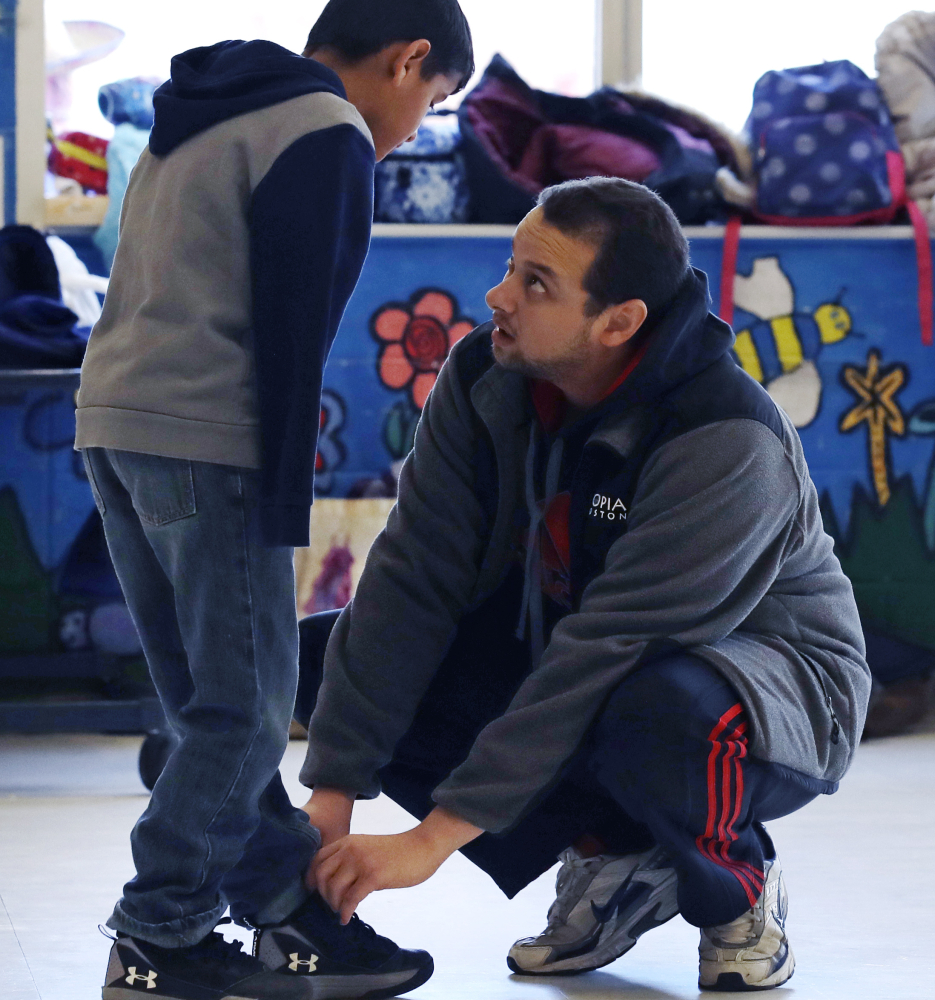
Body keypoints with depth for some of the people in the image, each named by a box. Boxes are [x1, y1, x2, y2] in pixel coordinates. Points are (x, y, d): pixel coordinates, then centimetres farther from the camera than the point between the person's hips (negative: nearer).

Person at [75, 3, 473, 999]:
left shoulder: (196, 124, 22)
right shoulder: (327, 134, -7)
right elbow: (291, 329, -13)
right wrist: (284, 500, -11)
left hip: (112, 421, 10)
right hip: (207, 441, -10)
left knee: (210, 702, 11)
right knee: (244, 707, -2)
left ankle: (293, 901, 17)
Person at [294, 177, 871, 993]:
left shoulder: (726, 443, -32)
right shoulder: (486, 380, -13)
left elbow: (604, 655, -35)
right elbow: (414, 580, -16)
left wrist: (435, 836, -36)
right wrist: (331, 797, -23)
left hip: (771, 687, -7)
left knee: (657, 713, -42)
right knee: (322, 658, -9)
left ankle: (738, 887, -5)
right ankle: (615, 862, 2)